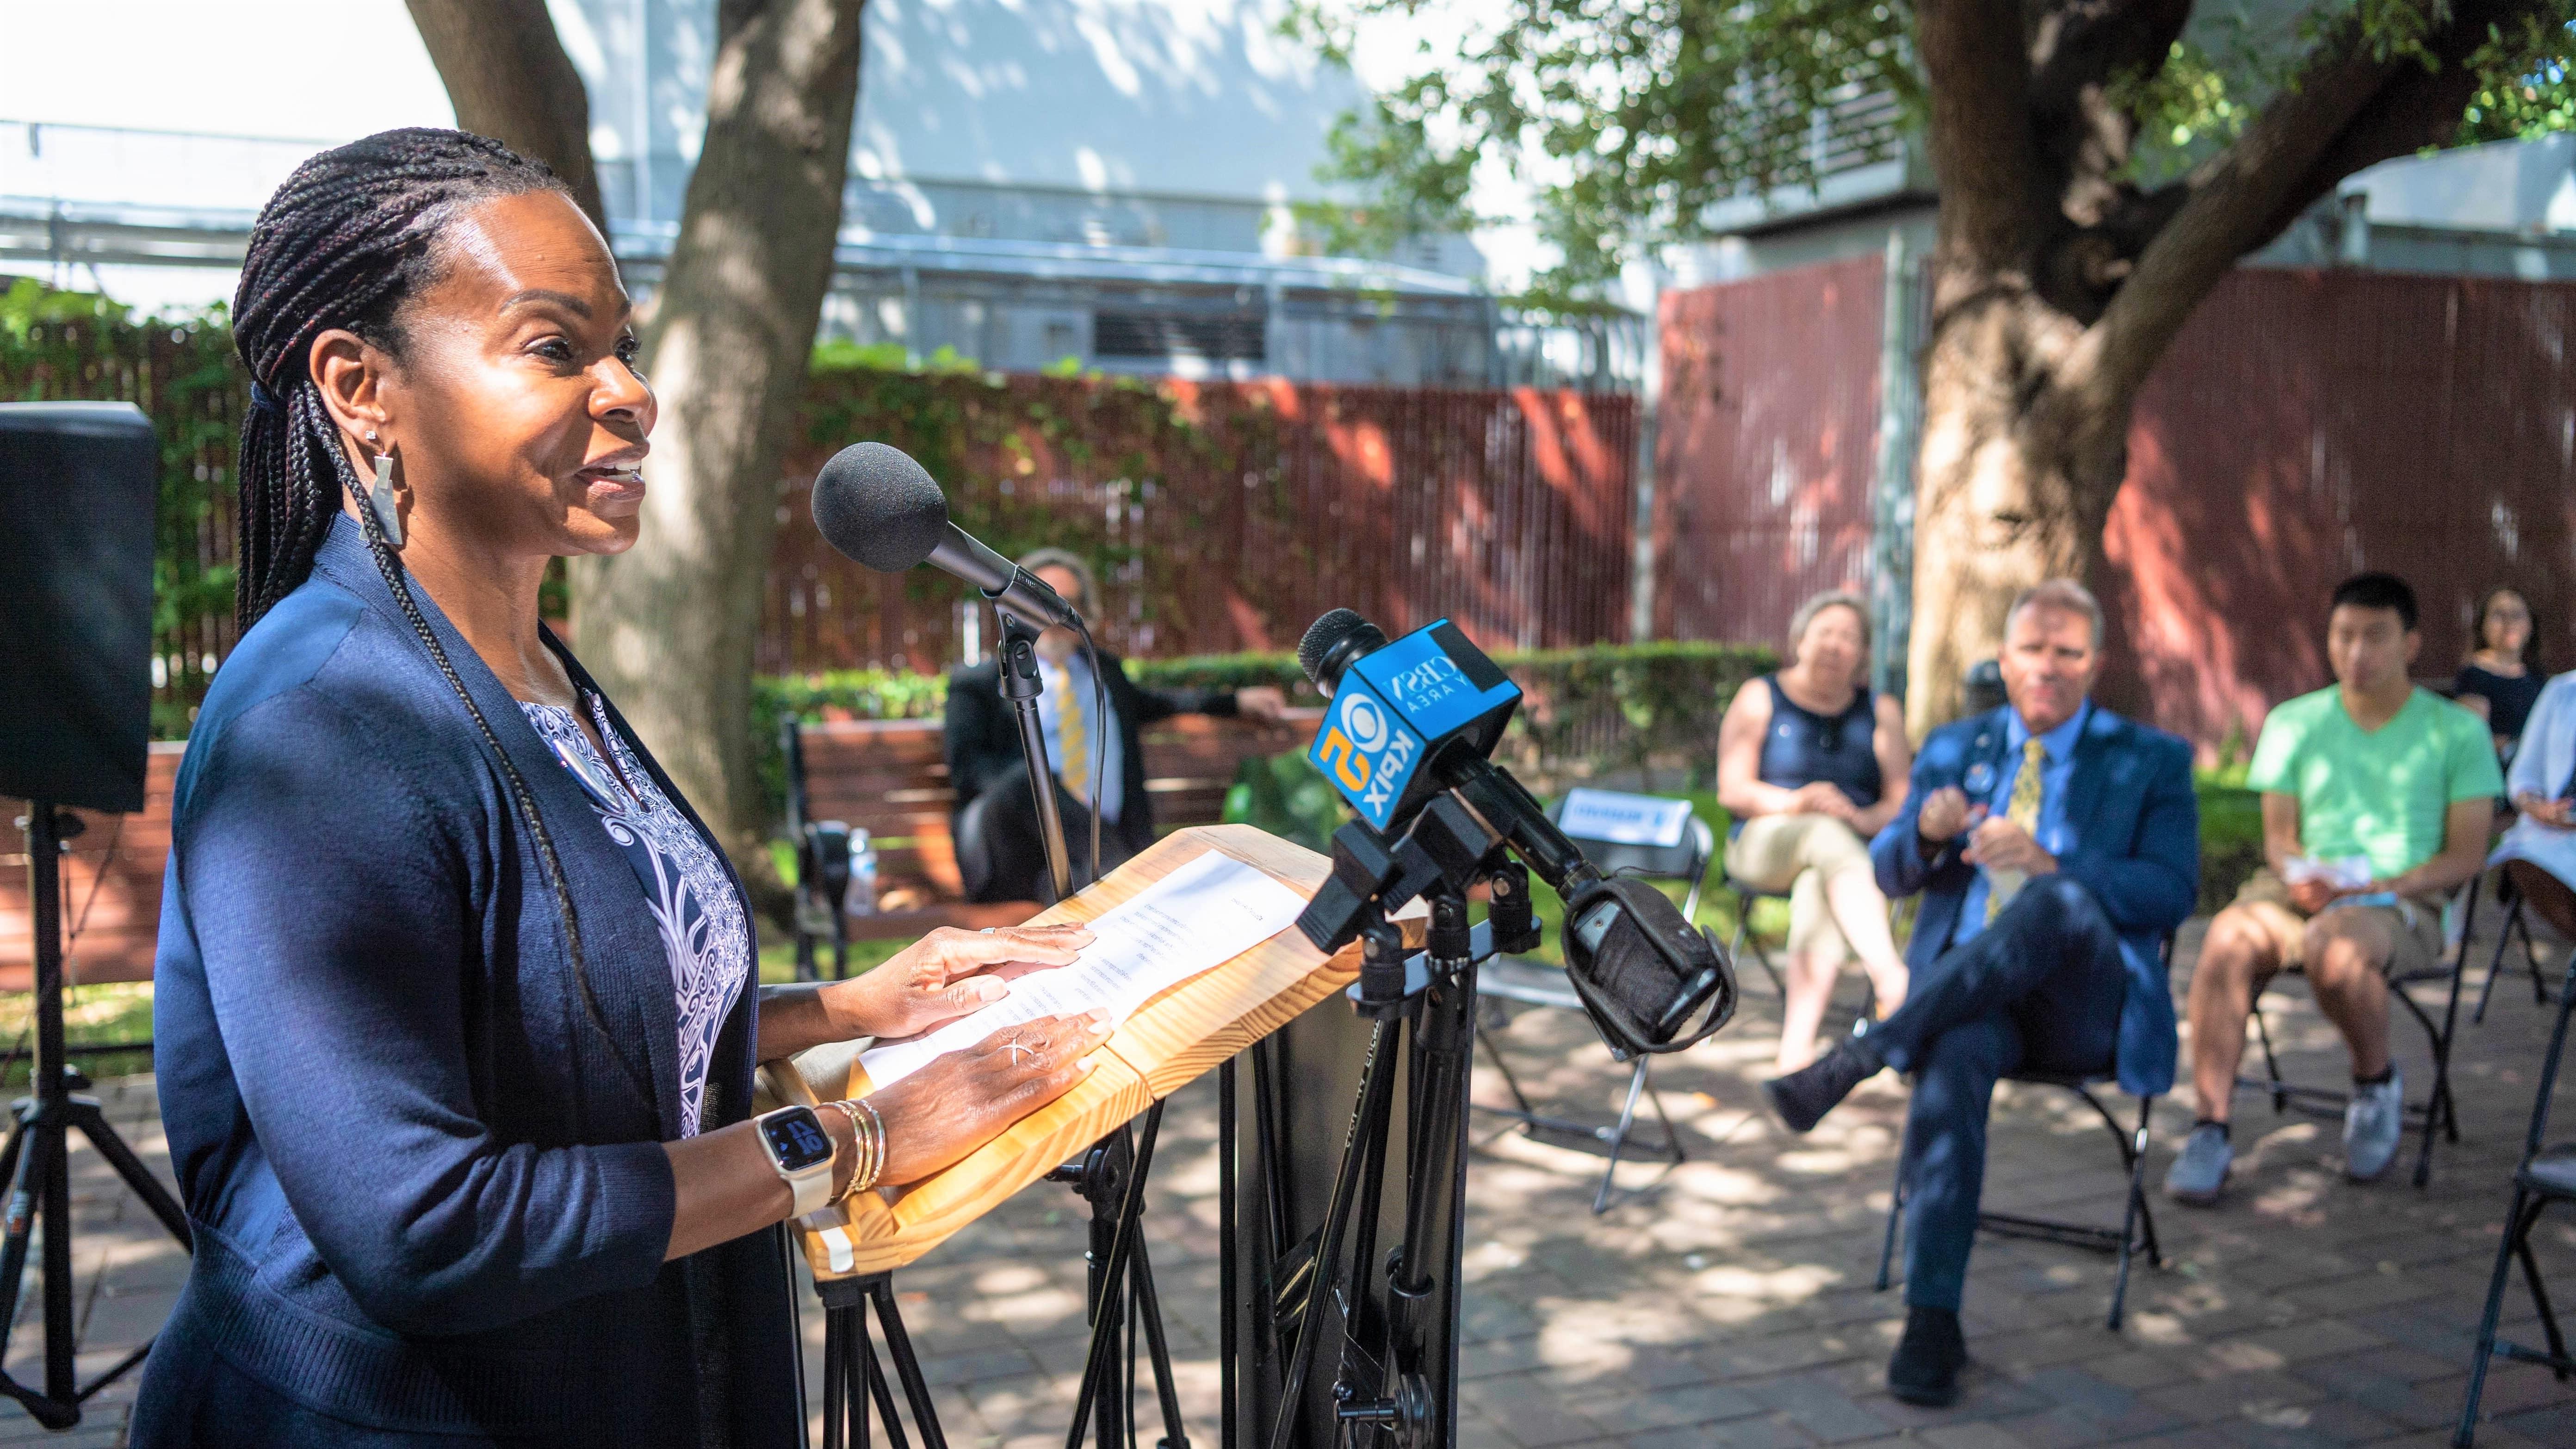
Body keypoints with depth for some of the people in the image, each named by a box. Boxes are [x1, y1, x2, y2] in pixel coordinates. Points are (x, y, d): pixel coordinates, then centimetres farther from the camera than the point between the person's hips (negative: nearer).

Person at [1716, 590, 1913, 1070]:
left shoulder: (1882, 712, 16)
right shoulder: (1759, 698, 10)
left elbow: (1903, 800, 5)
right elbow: (1732, 790, -1)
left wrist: (1865, 818, -17)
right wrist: (1795, 804, -18)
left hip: (1855, 847, 1)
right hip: (1765, 843, -1)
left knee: (1818, 890, -36)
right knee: (1829, 835, -37)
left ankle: (1797, 1045, -48)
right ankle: (1893, 980, -53)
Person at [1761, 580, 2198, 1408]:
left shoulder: (2152, 761, 10)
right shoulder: (1954, 749, 19)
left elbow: (2172, 894, -3)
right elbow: (1889, 874, 14)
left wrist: (2047, 866, -19)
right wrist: (1927, 834, -11)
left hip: (2087, 1008, -2)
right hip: (1965, 995, 2)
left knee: (2058, 901, -37)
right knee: (1955, 1051, -37)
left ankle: (1857, 1058, -38)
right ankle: (1932, 1323, -34)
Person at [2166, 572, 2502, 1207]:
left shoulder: (2456, 731, 8)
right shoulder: (2293, 723, 15)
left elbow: (2468, 854, 2)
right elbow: (2279, 836, 12)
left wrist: (2387, 883, -15)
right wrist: (2299, 874, -12)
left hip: (2402, 901, -2)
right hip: (2299, 891, 3)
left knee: (2333, 945, -38)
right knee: (2228, 936, -33)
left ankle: (2377, 1083, -5)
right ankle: (2211, 1131, -31)